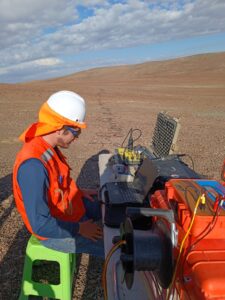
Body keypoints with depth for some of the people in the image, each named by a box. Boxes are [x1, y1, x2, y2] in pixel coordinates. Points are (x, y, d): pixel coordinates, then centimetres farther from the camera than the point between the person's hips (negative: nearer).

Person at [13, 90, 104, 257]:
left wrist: (79, 192, 4)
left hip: (69, 206, 9)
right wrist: (79, 229, -21)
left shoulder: (48, 146, -8)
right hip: (56, 232, -8)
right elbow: (40, 225, -31)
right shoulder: (33, 165, -35)